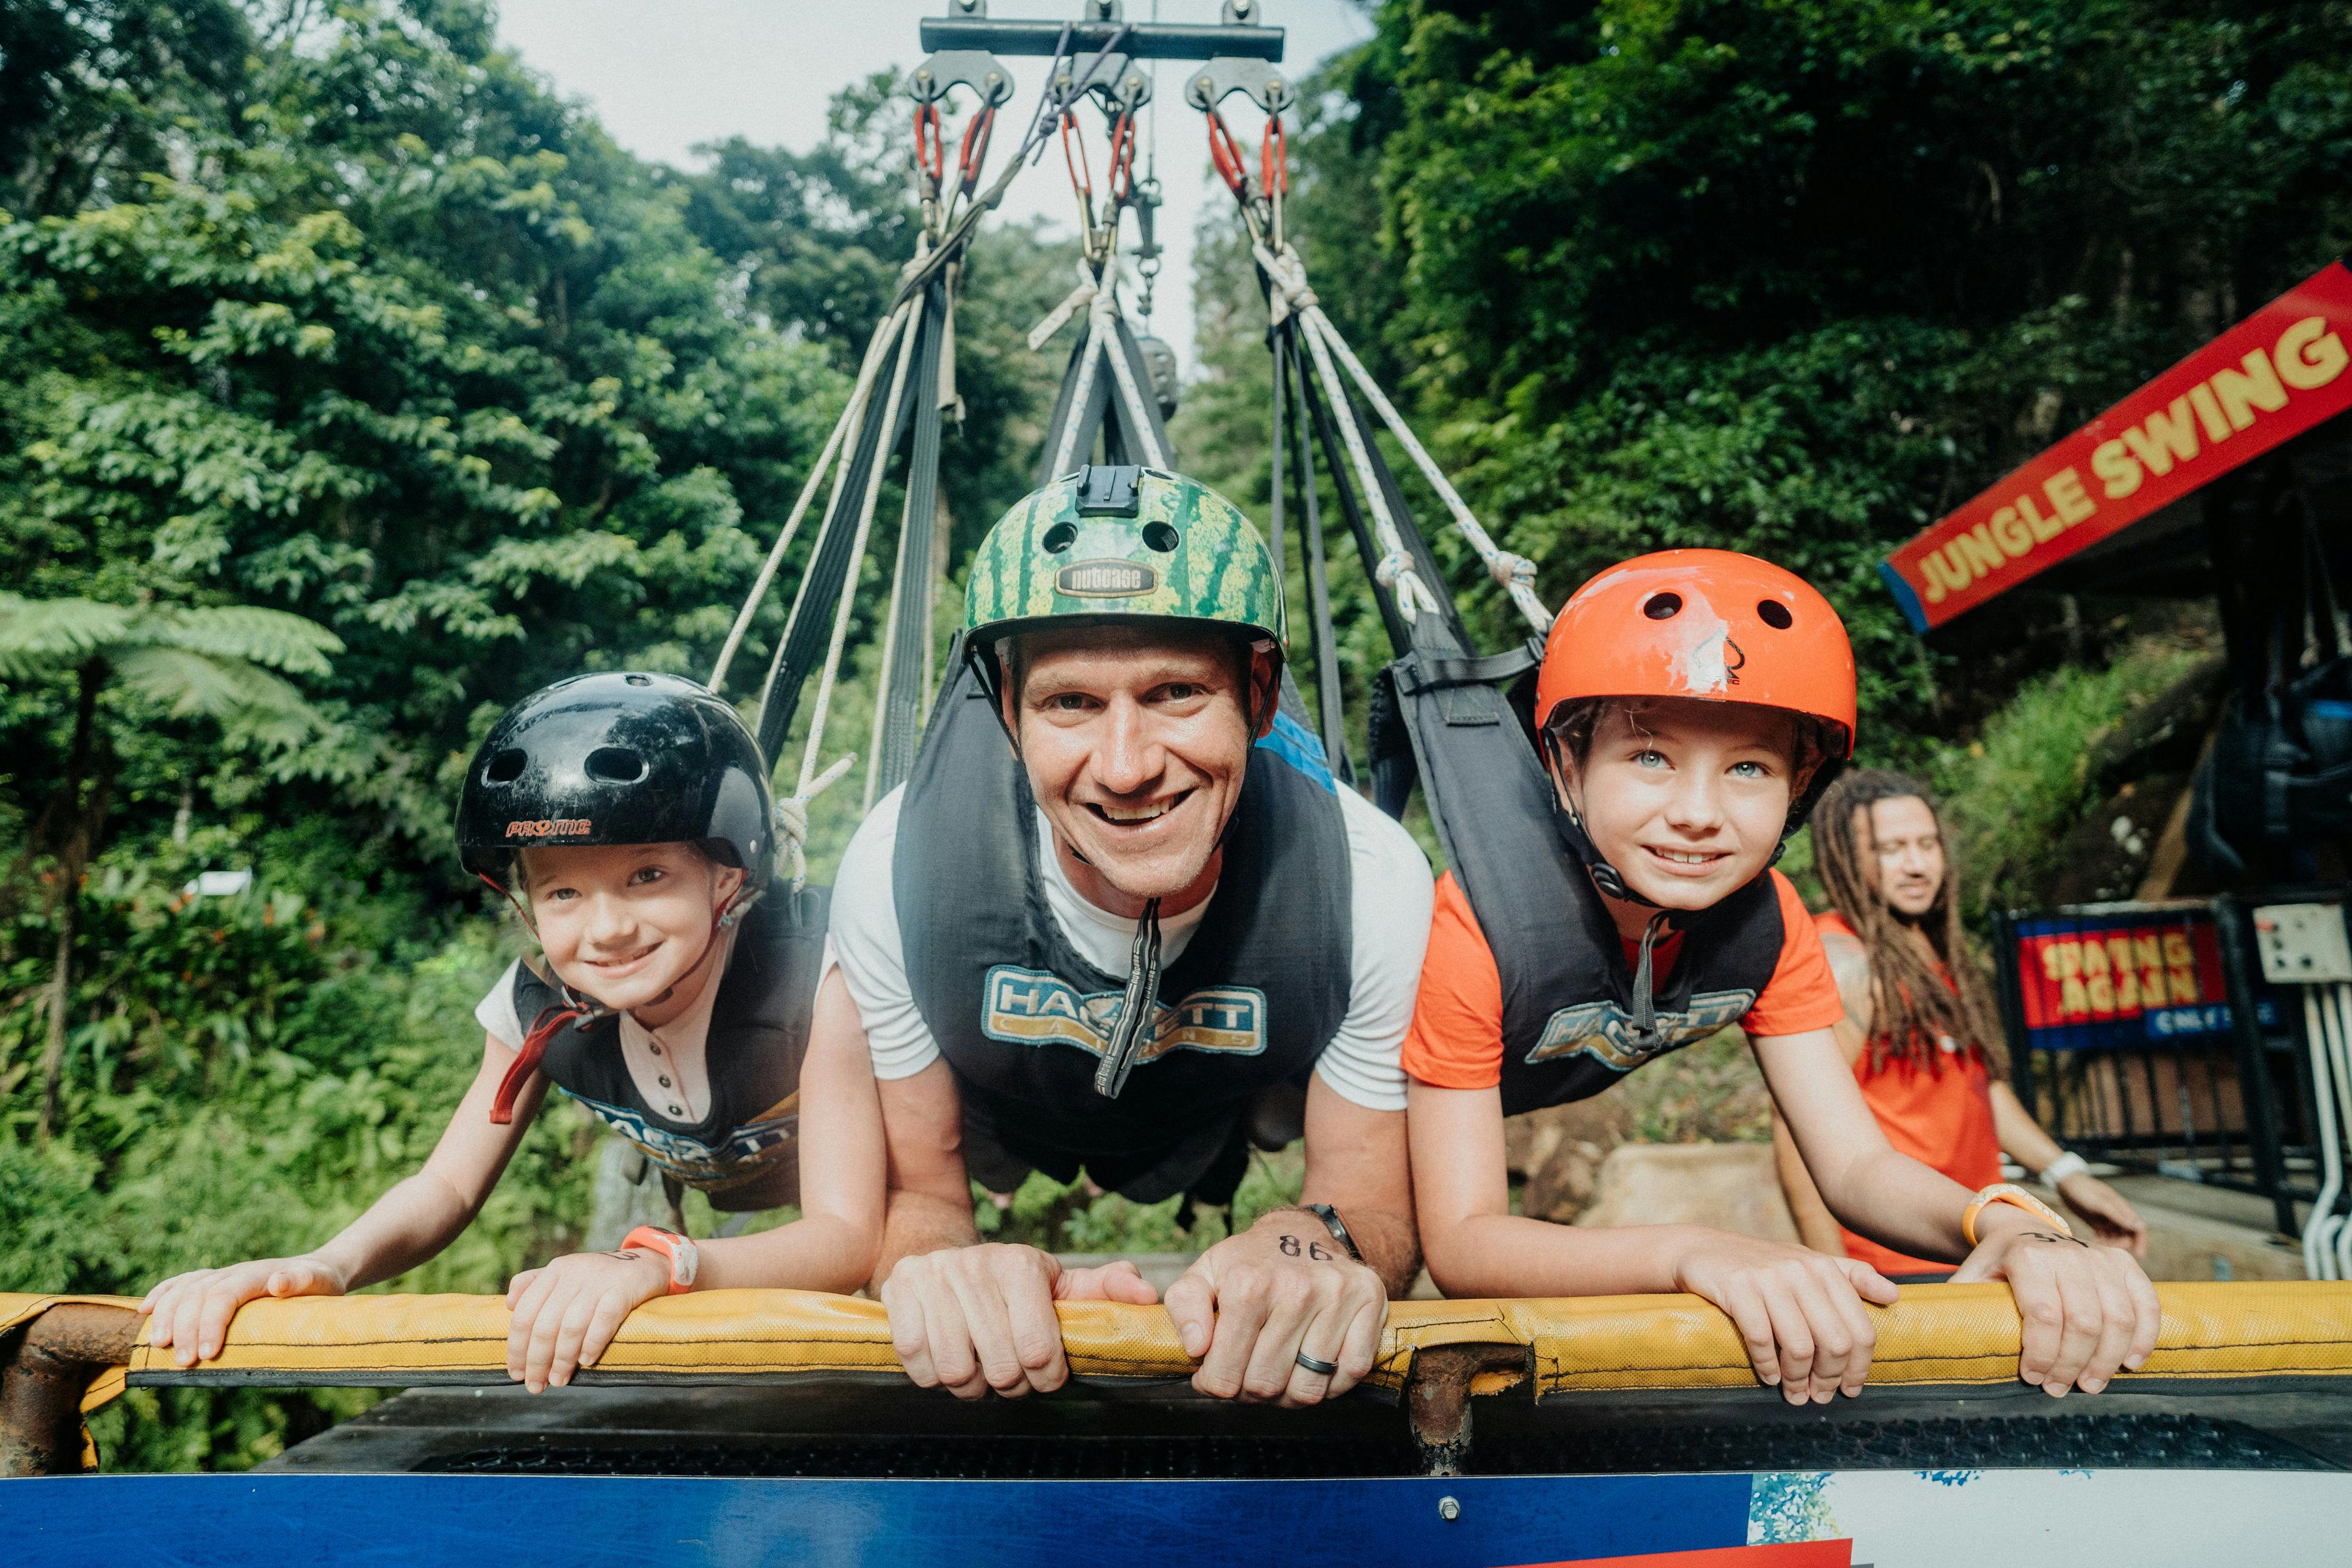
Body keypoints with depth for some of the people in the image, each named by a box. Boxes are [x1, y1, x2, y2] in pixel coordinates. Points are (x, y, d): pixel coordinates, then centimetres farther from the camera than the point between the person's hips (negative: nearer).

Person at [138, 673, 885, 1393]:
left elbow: (849, 1236, -42)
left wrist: (655, 1265, -61)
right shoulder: (542, 1004, -22)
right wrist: (327, 1266, -39)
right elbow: (448, 1185, -16)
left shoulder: (809, 966, -37)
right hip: (702, 1205, 4)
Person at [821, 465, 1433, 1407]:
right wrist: (939, 1263, -49)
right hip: (995, 1116, 0)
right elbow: (917, 1193, -24)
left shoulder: (1376, 886, -38)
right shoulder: (898, 871, -37)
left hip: (1230, 1112, 1)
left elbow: (1376, 1203, -24)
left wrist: (1321, 1244, -50)